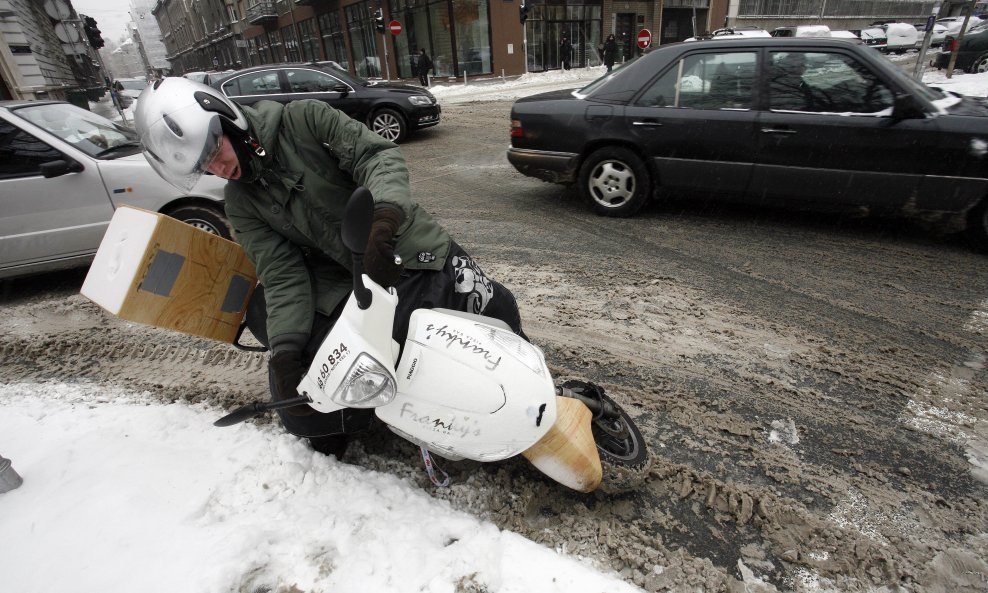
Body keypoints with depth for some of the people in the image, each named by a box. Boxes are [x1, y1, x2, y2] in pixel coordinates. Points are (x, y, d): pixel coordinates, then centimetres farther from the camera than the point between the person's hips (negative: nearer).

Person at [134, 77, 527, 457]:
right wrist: (284, 349, -19)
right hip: (341, 284, 4)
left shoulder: (303, 120, -5)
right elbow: (282, 273, -4)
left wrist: (384, 215, -37)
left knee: (497, 312, -11)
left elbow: (378, 156, -15)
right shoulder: (240, 203, 5)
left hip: (410, 251, -3)